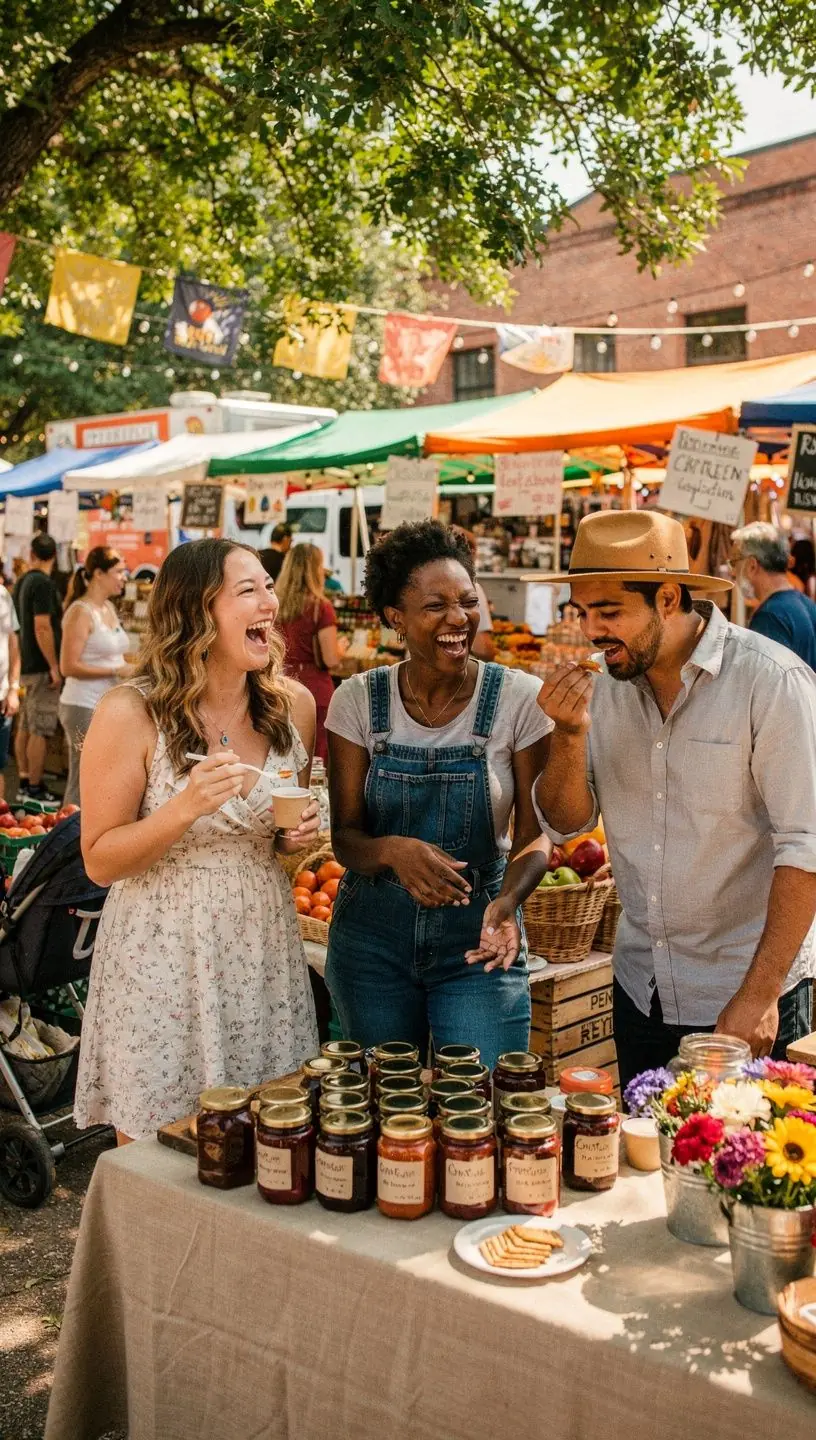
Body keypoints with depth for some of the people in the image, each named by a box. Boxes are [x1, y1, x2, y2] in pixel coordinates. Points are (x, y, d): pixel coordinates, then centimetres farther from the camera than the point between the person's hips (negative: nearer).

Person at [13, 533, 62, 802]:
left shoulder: (22, 582, 13)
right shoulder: (43, 583, -16)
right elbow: (42, 627, -22)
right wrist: (54, 667, -19)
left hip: (27, 666, 9)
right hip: (41, 667, -9)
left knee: (26, 727, 13)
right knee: (40, 730, -6)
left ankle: (24, 782, 19)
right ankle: (35, 789, -4)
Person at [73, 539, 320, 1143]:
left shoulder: (294, 704, 1)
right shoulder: (130, 713, -14)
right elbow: (100, 861, -9)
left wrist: (298, 836, -5)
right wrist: (186, 808, -24)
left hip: (264, 950, 4)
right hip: (164, 958, -4)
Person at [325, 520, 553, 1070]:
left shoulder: (519, 698, -9)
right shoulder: (359, 700, -5)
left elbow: (535, 833, -6)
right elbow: (346, 837, -4)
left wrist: (507, 900, -25)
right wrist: (393, 850, -27)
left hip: (478, 940, -1)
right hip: (372, 938, 2)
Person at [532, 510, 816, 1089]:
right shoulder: (605, 685, 1)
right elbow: (567, 822, 4)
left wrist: (760, 994, -20)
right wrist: (569, 734, -14)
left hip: (748, 992, -5)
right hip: (641, 989, 5)